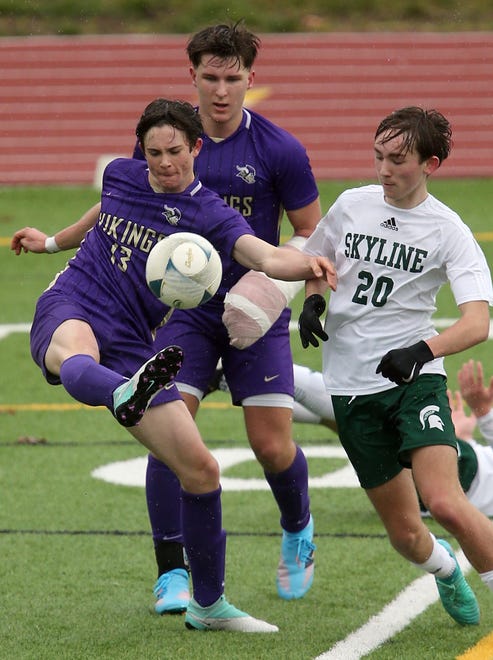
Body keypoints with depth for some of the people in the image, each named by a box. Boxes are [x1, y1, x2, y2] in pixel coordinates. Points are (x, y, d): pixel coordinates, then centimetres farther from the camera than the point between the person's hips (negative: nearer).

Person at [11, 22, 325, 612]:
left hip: (255, 318, -2)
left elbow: (312, 235, -1)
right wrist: (53, 241, 15)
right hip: (186, 308, 2)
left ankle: (298, 533, 29)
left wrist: (278, 283, -18)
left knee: (273, 446, -5)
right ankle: (172, 575, -6)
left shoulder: (279, 150, -9)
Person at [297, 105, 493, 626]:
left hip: (414, 379, -3)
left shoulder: (448, 231, -7)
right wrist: (313, 299, 2)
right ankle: (443, 568, 42)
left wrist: (422, 350, -36)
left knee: (445, 504, -26)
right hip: (351, 386, 3)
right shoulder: (351, 205, 4)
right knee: (404, 532, 8)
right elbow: (315, 260, 24)